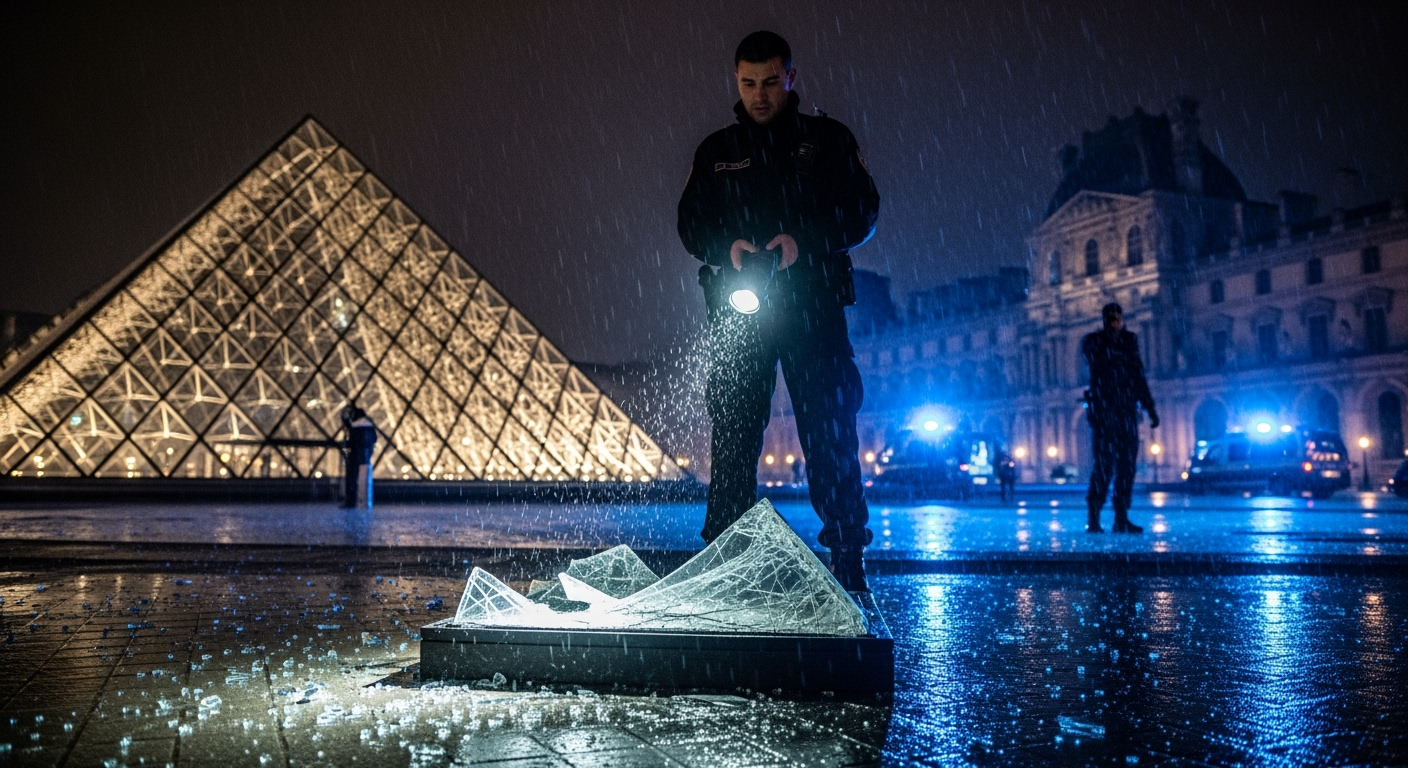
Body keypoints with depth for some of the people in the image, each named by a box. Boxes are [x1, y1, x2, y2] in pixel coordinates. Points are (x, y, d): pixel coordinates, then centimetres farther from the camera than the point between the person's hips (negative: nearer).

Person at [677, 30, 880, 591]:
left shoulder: (827, 139, 11)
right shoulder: (716, 151, 17)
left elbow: (862, 212, 2)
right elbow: (690, 223, 11)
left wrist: (803, 239, -15)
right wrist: (728, 246, -11)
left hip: (812, 304, -1)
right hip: (737, 309, 2)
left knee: (830, 434, -4)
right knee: (732, 435, 1)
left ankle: (848, 561, 4)